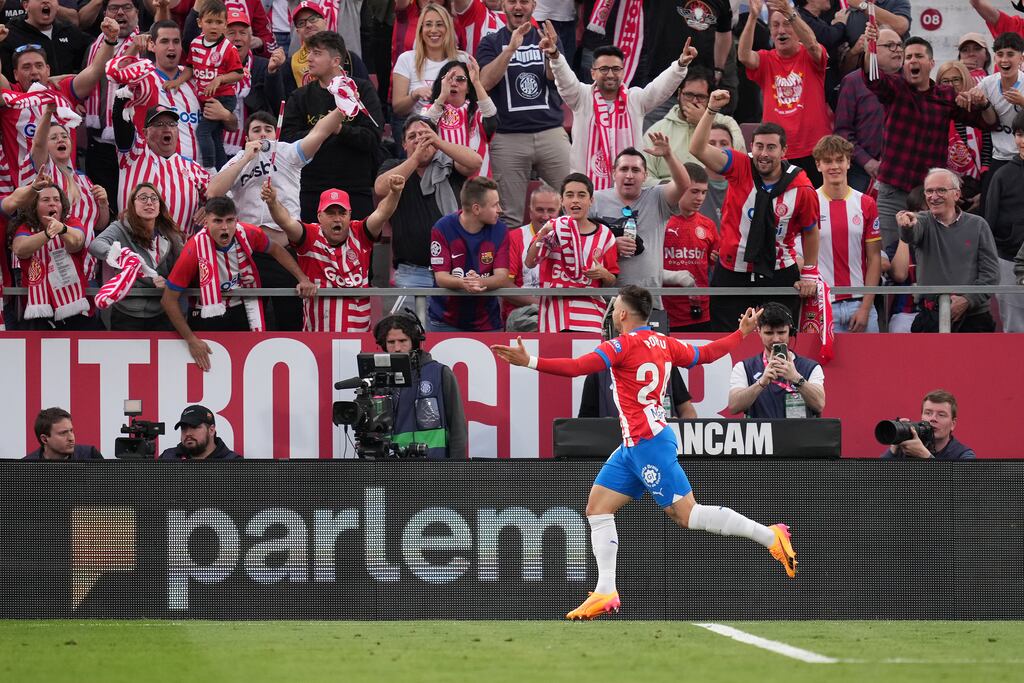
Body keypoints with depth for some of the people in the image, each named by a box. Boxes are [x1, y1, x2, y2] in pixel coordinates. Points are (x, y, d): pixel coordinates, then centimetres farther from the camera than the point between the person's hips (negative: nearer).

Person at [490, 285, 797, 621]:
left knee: (687, 514, -9)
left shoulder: (625, 344, -14)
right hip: (634, 445, 10)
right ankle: (605, 593, 5)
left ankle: (770, 536, -7)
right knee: (597, 508, 8)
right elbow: (705, 354, 22)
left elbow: (578, 367, -24)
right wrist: (742, 333, 38)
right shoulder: (663, 343, 10)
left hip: (649, 443, -10)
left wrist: (530, 362, -27)